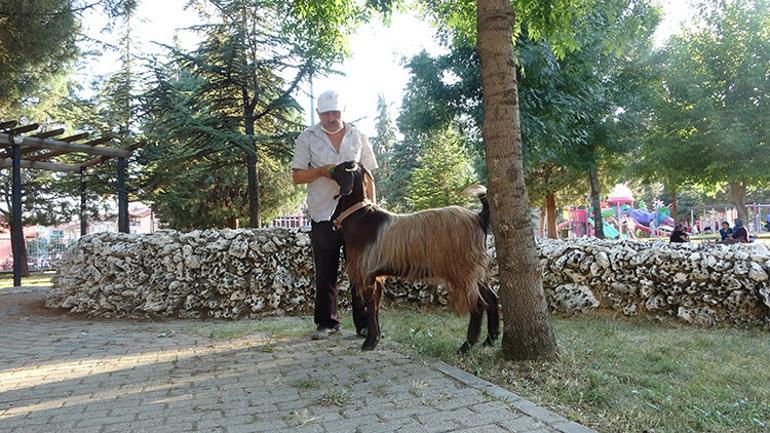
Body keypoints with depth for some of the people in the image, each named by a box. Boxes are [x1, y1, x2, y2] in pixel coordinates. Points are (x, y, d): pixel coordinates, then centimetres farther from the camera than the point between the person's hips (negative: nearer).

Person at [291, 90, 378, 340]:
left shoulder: (358, 137, 10)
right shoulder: (308, 138, 5)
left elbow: (368, 177, 13)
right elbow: (296, 176, 4)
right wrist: (321, 171, -13)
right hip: (323, 215, -1)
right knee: (325, 272, 7)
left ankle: (364, 323, 8)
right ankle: (327, 322, 19)